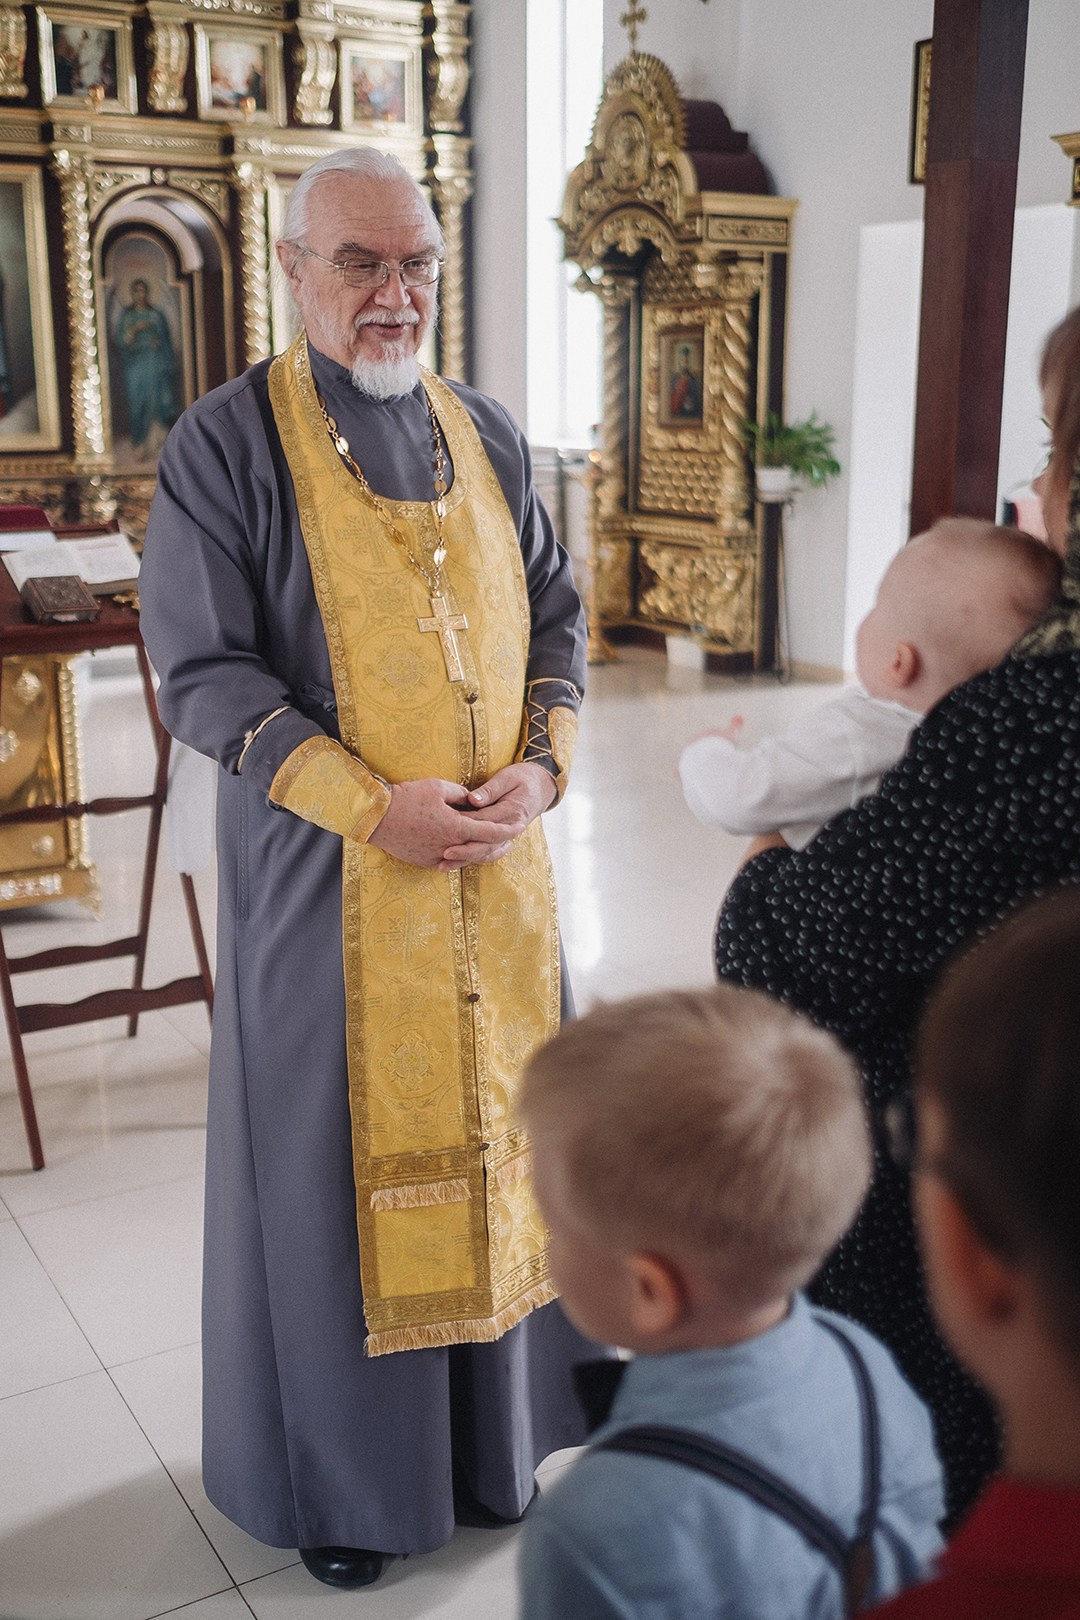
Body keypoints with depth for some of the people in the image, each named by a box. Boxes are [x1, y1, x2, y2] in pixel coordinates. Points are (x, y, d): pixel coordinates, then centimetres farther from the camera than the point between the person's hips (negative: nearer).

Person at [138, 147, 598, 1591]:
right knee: (340, 1157, 6)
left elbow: (555, 614, 13)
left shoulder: (484, 434, 8)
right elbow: (201, 669, -10)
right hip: (327, 880, -4)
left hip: (497, 872, 5)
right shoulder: (229, 442, -7)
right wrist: (372, 806, -19)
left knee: (488, 1130, 14)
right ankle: (338, 1473, 27)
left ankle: (490, 1437, 34)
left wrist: (542, 763, -5)